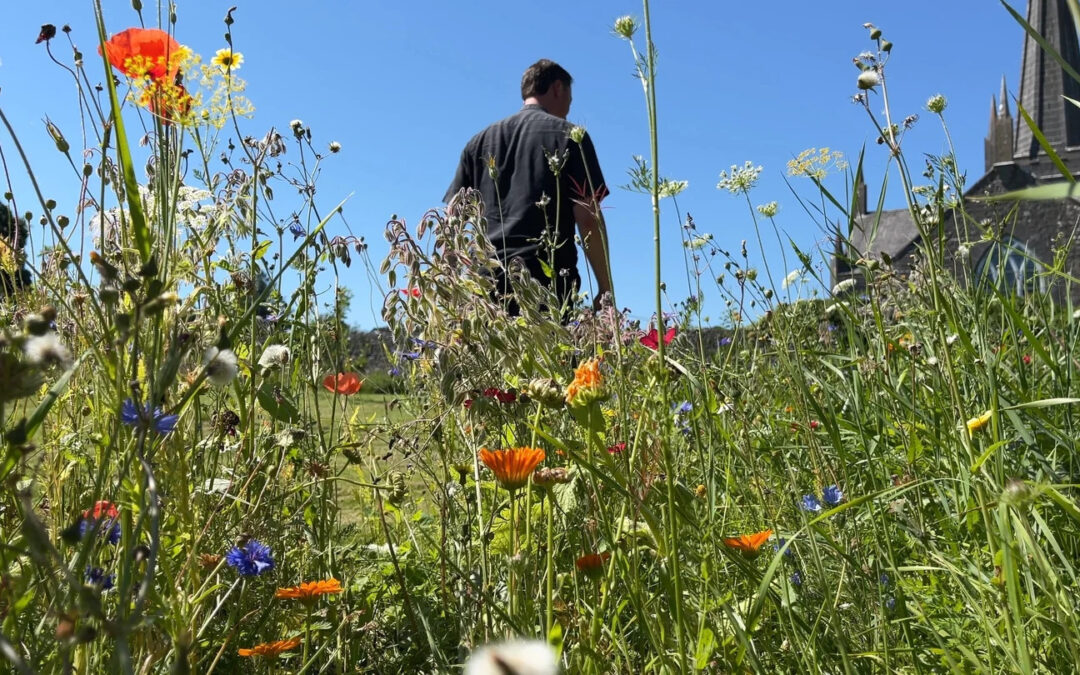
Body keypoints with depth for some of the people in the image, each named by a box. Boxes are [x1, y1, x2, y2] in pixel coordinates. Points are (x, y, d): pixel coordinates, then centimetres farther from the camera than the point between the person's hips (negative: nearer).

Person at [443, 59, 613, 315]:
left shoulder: (480, 141, 20)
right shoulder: (568, 135, 8)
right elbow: (587, 217, -1)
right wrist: (606, 287, 3)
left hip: (487, 278, 4)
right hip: (547, 278, -4)